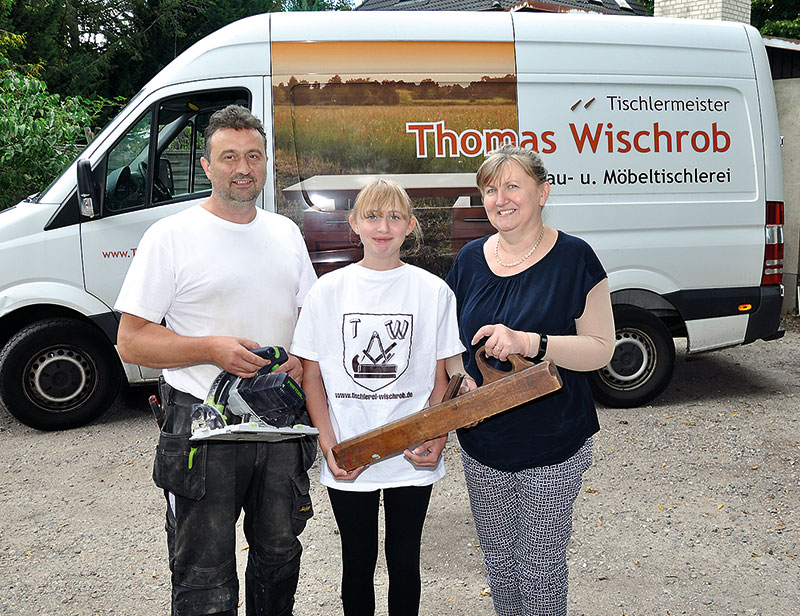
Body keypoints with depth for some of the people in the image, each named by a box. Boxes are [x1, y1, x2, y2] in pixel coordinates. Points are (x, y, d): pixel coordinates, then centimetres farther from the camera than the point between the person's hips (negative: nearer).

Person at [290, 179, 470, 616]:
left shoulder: (434, 292, -2)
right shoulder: (328, 291, -2)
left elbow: (441, 376, 4)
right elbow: (312, 376, 1)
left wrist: (437, 440, -9)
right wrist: (329, 446, -8)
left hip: (412, 460, 0)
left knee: (404, 560, 14)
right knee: (358, 561, 15)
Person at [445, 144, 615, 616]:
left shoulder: (573, 258, -10)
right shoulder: (470, 260, 4)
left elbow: (601, 348, -12)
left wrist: (527, 342, -26)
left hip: (552, 448, -4)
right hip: (482, 444, 4)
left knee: (541, 569, 7)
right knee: (498, 561, 19)